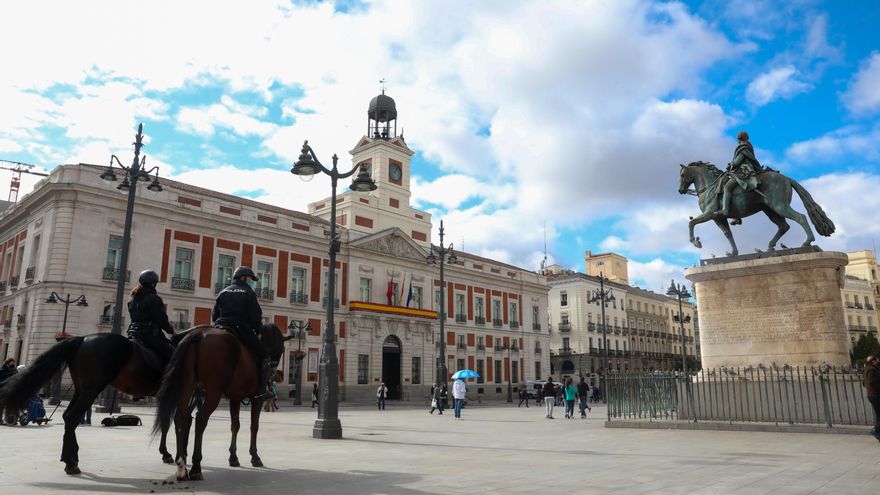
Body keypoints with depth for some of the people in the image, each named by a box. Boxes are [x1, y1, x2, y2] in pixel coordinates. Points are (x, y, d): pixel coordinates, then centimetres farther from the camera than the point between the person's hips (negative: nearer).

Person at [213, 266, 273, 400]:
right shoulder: (248, 293, 3)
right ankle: (262, 390, -13)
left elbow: (214, 315, 18)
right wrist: (258, 330, 8)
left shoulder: (223, 292, 19)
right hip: (242, 331, -6)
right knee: (264, 356, -1)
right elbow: (255, 316, -5)